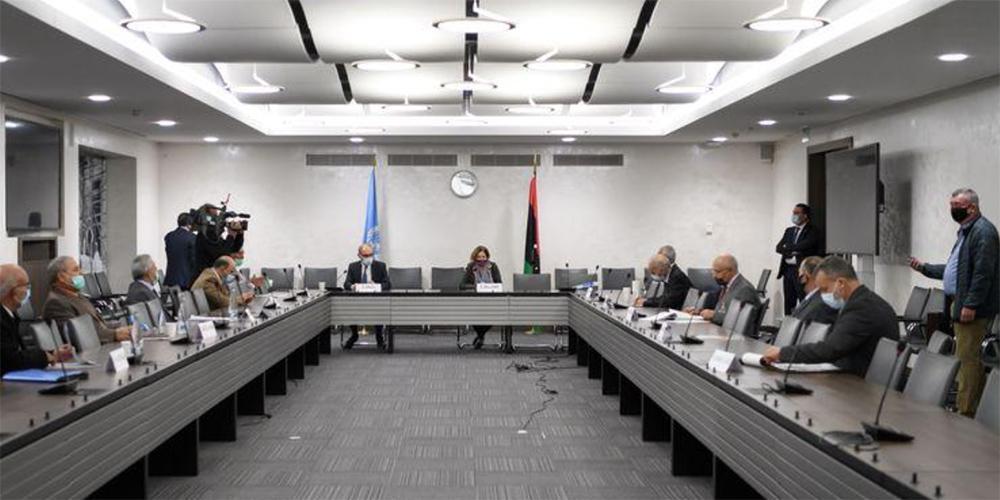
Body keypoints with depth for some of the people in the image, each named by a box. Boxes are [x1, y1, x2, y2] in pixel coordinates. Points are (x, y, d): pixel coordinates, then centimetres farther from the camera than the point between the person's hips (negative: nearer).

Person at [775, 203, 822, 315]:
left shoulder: (812, 231, -2)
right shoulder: (789, 231, 18)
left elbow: (803, 246, -17)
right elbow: (778, 248, 9)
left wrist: (787, 248, -5)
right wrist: (791, 252, -9)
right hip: (788, 270, 6)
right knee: (788, 304, 7)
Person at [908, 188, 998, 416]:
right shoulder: (966, 231, 21)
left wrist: (970, 305, -23)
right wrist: (924, 267, 22)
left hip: (971, 308, -10)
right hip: (959, 304, 10)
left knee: (967, 359, -10)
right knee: (966, 358, 11)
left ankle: (966, 410, -8)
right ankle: (967, 407, 15)